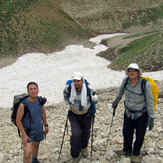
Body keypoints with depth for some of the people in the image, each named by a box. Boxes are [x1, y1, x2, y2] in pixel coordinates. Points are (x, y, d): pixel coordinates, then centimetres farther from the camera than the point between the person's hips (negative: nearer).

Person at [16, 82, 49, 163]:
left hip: (38, 129, 5)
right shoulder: (23, 104, -26)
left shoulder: (40, 101, -10)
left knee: (36, 145, 27)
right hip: (28, 131, -5)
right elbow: (18, 121, -18)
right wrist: (24, 135, -20)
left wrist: (46, 125, 12)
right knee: (27, 153, -16)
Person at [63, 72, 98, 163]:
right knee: (75, 135, -13)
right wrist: (67, 103, 1)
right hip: (74, 115, 0)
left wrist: (95, 99, -30)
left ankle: (84, 147, 52)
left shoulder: (89, 89, -22)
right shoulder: (69, 88, -17)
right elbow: (65, 94, 9)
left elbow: (95, 101, -7)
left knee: (85, 133, 18)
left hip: (86, 115, 1)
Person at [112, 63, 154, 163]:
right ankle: (127, 150, 45)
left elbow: (150, 102, -18)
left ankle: (136, 154, 37)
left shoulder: (145, 84, -26)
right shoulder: (126, 80, -14)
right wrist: (117, 100, 19)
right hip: (128, 112, 4)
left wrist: (151, 118, -16)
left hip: (141, 114, -4)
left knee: (140, 135, 11)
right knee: (126, 132, 19)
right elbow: (121, 90, 11)